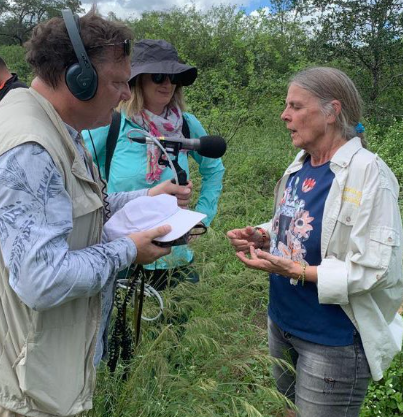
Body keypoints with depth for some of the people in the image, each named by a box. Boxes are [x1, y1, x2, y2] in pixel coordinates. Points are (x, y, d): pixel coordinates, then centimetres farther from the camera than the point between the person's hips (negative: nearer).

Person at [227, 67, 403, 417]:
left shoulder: (368, 173, -21)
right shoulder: (301, 165, 3)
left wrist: (295, 271, -27)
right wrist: (263, 236, -4)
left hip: (333, 340, -7)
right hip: (282, 323, 8)